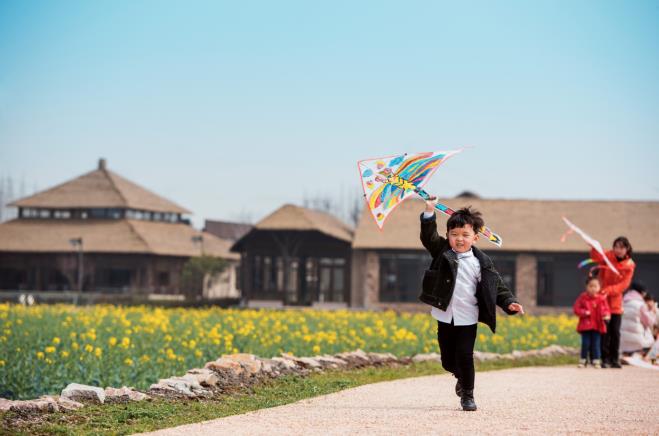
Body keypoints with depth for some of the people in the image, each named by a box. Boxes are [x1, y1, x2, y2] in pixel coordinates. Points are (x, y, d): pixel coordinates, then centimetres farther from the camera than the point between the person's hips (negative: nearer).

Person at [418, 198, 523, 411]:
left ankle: (467, 394, 9)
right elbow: (428, 236, -12)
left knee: (465, 356, -8)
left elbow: (496, 286, 0)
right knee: (448, 360, 11)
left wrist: (509, 302, -13)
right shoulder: (442, 251, 0)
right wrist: (429, 213, -24)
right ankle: (462, 377, 43)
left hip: (467, 318, -2)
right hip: (445, 316, 2)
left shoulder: (481, 262, -3)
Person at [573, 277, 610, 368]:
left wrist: (606, 315, -20)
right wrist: (584, 312, -18)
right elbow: (576, 309, -1)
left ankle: (596, 360, 10)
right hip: (585, 325, -1)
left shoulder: (601, 299, 0)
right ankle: (583, 360, 13)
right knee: (585, 343, 2)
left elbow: (605, 309, 2)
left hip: (597, 326, 1)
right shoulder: (582, 297, -2)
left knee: (596, 343, 3)